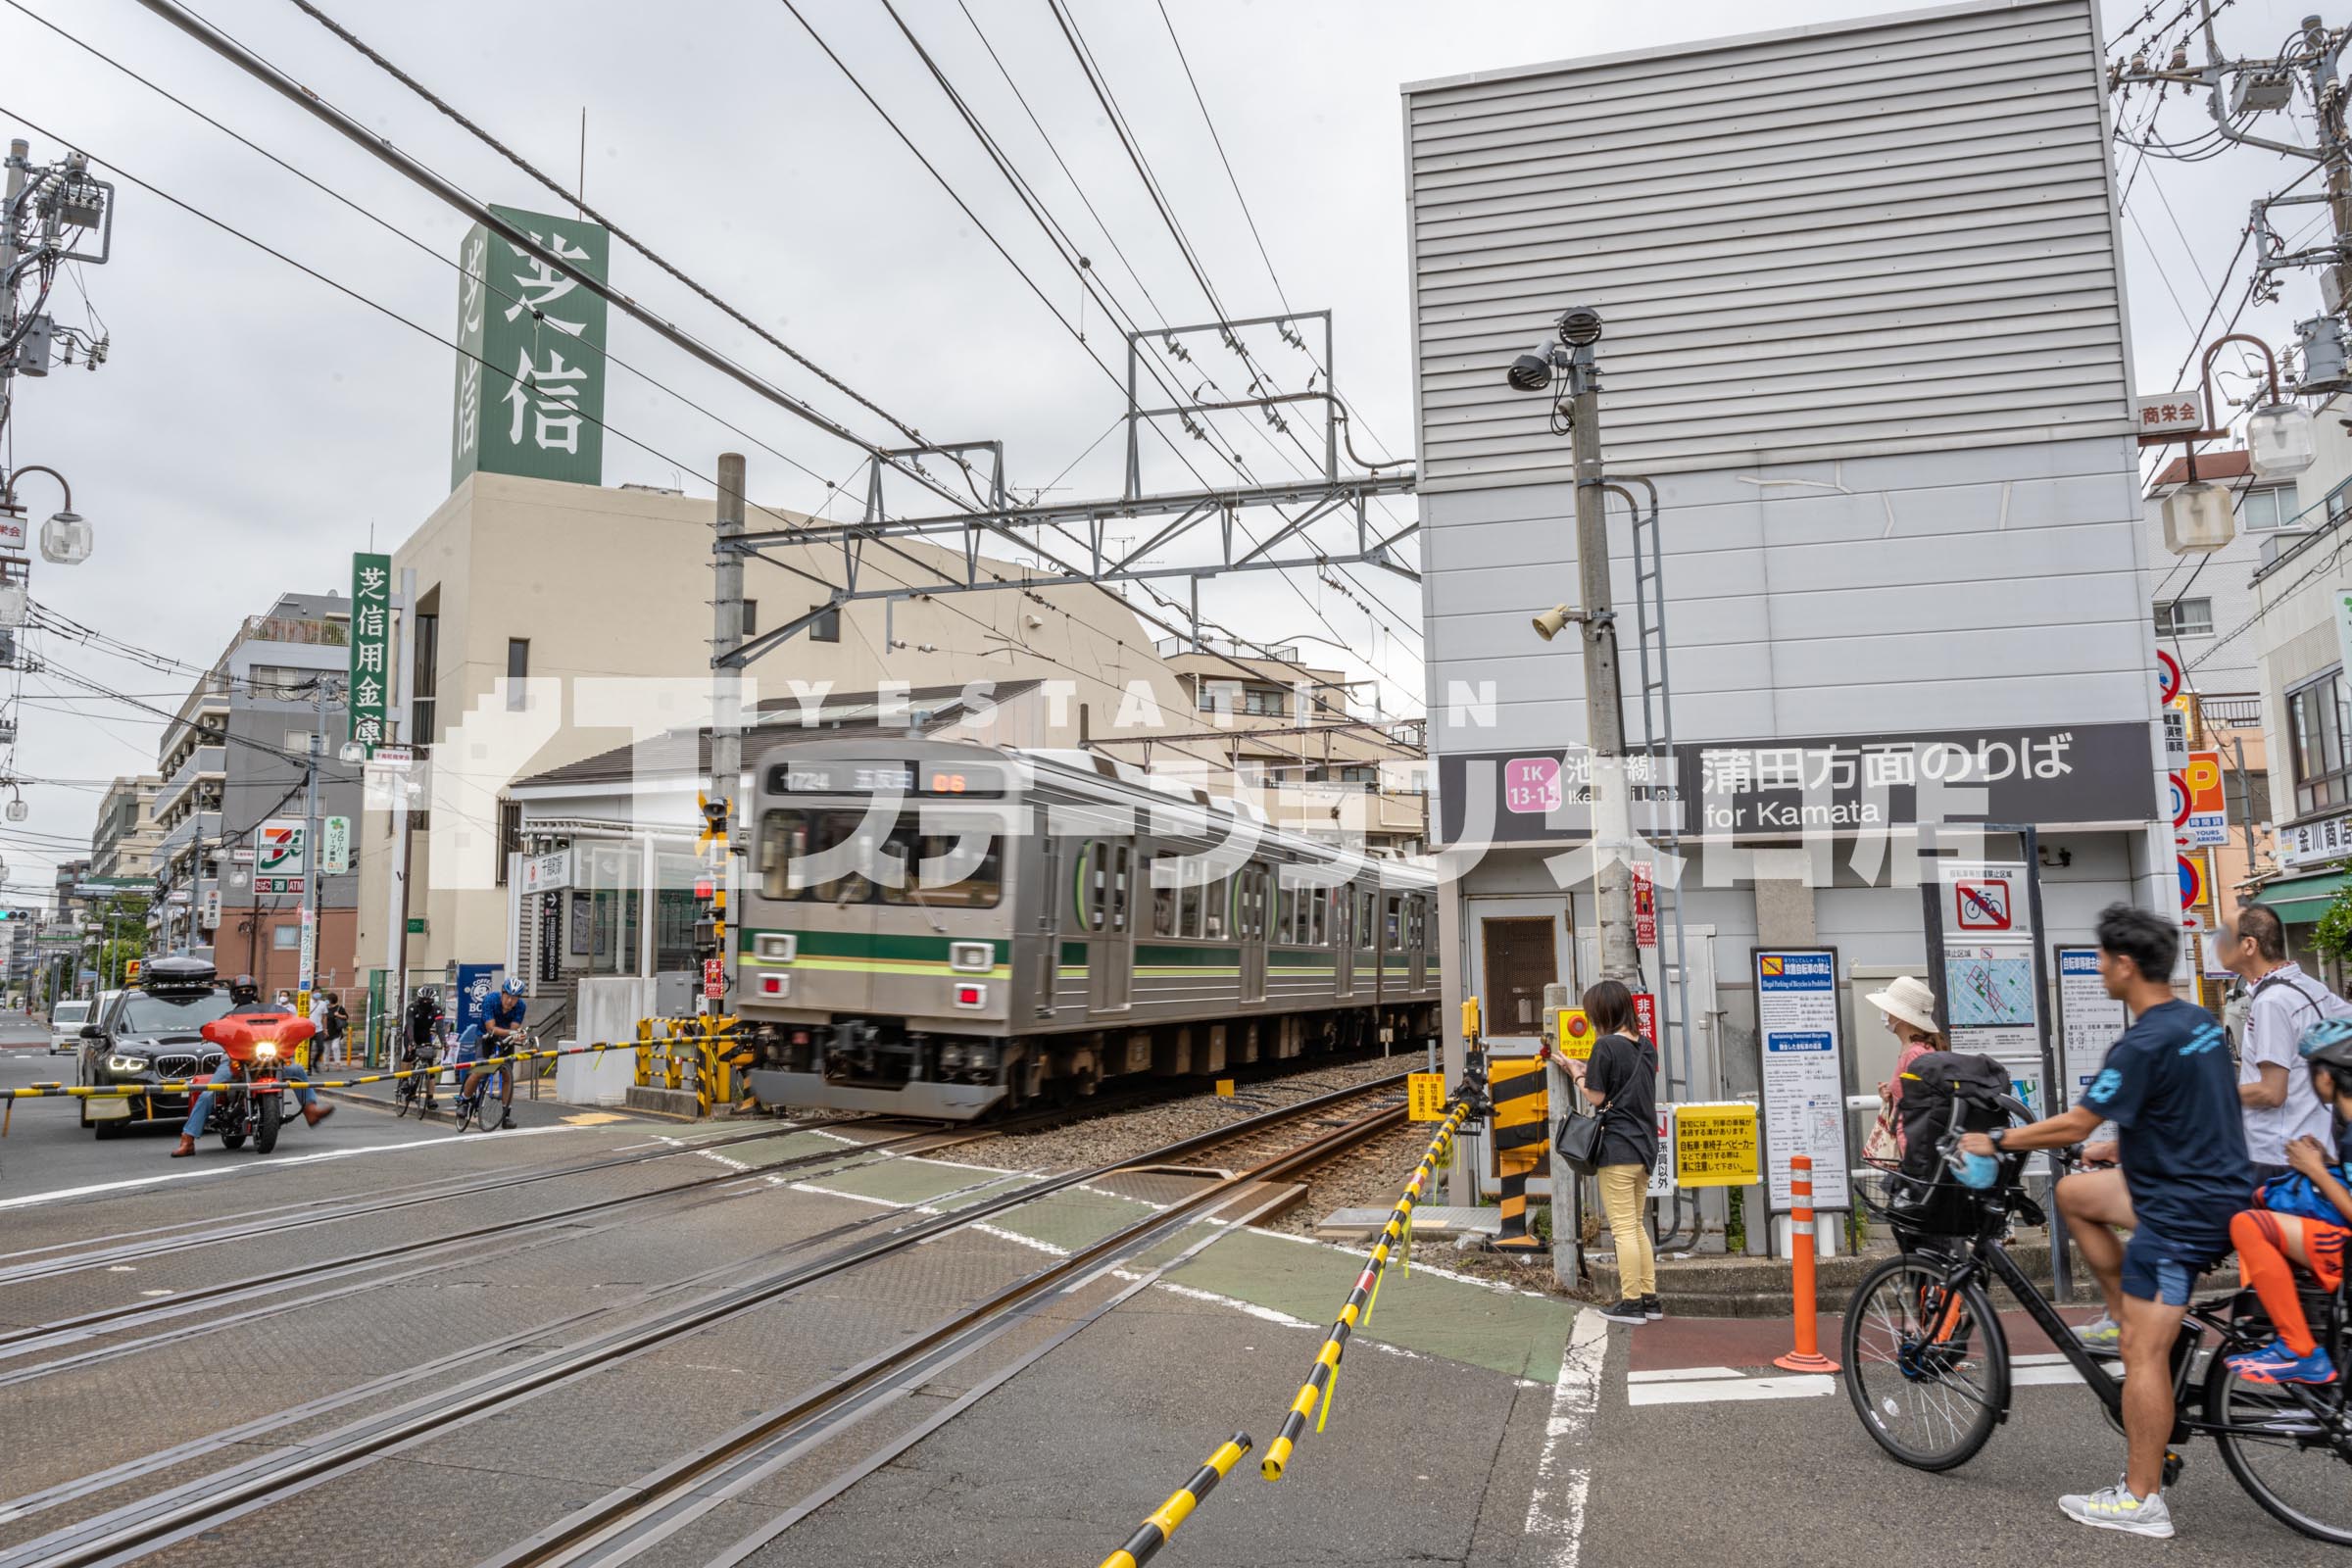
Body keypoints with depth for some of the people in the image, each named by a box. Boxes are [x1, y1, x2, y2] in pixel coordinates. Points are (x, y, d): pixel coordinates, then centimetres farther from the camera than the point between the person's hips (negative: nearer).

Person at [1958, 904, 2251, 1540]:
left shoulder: (2145, 1043, -22)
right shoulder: (2199, 1021, 8)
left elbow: (2075, 1125, -19)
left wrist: (1995, 1140, -6)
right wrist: (2124, 1143, 33)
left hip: (2183, 1210, -10)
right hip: (2218, 1185, 10)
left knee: (2143, 1350, -5)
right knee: (2075, 1192, 20)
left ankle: (2141, 1501, 2)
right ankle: (2128, 1314, 19)